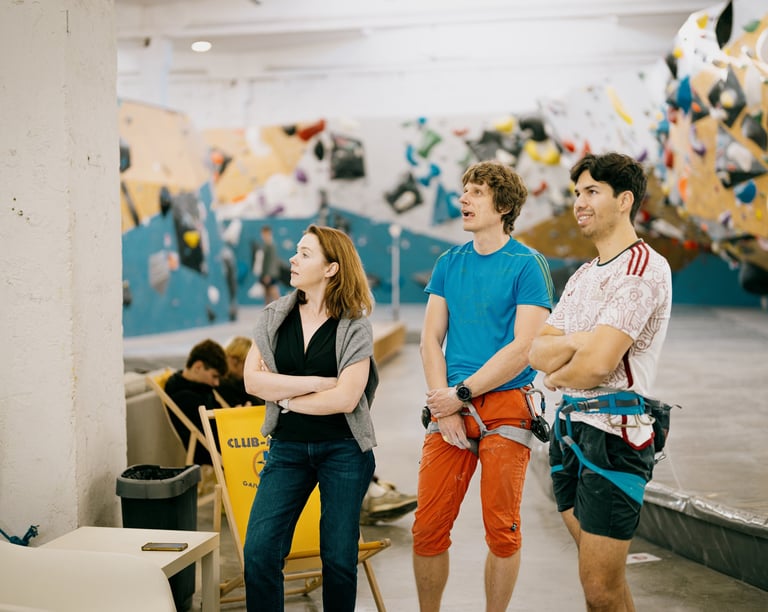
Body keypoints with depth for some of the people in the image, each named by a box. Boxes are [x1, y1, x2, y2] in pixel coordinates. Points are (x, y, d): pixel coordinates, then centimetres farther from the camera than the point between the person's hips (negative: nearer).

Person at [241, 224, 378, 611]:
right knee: (259, 550, -7)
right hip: (287, 448, 3)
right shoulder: (274, 316, 3)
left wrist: (285, 397, -8)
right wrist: (317, 382, -13)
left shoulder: (355, 327, -6)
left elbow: (345, 398, -16)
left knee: (339, 557, 5)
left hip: (342, 449, -2)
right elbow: (253, 380, -6)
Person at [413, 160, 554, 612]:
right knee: (429, 528, 3)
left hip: (505, 406, -4)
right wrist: (445, 405, -5)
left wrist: (462, 393, -11)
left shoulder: (528, 265, -4)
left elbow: (523, 348, -11)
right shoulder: (449, 263, 12)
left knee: (502, 531, 3)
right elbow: (431, 340, 8)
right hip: (450, 408, 4)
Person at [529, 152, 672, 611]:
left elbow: (596, 364, -21)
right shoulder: (583, 276, 18)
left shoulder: (644, 268, -11)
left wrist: (557, 376, 0)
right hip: (569, 426, 9)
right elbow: (537, 353, 8)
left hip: (612, 431, -9)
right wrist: (578, 341, -12)